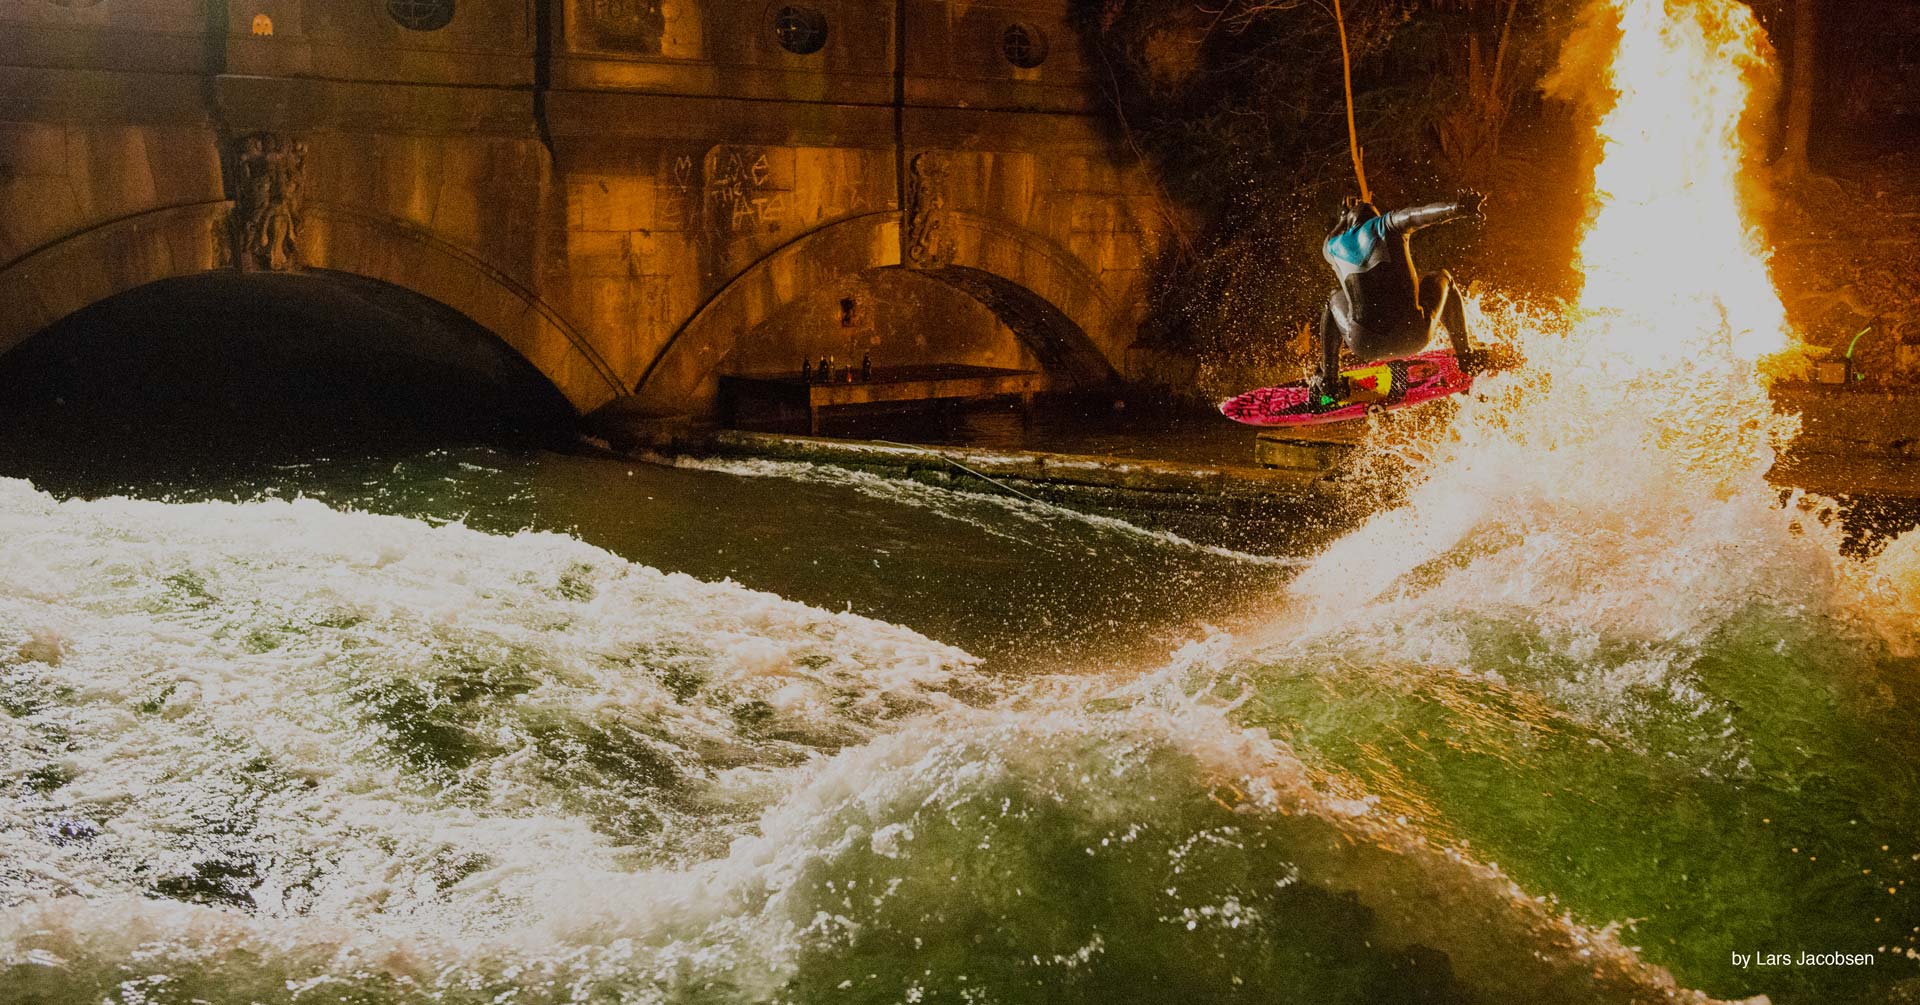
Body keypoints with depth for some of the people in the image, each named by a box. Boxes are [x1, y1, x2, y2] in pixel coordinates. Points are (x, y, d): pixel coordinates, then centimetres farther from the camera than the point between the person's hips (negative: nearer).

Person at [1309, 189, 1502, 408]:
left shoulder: (1332, 249, 15)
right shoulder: (1385, 226, 6)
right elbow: (1413, 215, -16)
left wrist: (1345, 218, 55)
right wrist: (1458, 208, -28)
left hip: (1365, 346, 2)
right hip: (1413, 338, -2)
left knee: (1335, 299, 36)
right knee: (1441, 278, 28)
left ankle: (1327, 382, 27)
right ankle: (1466, 356, 29)